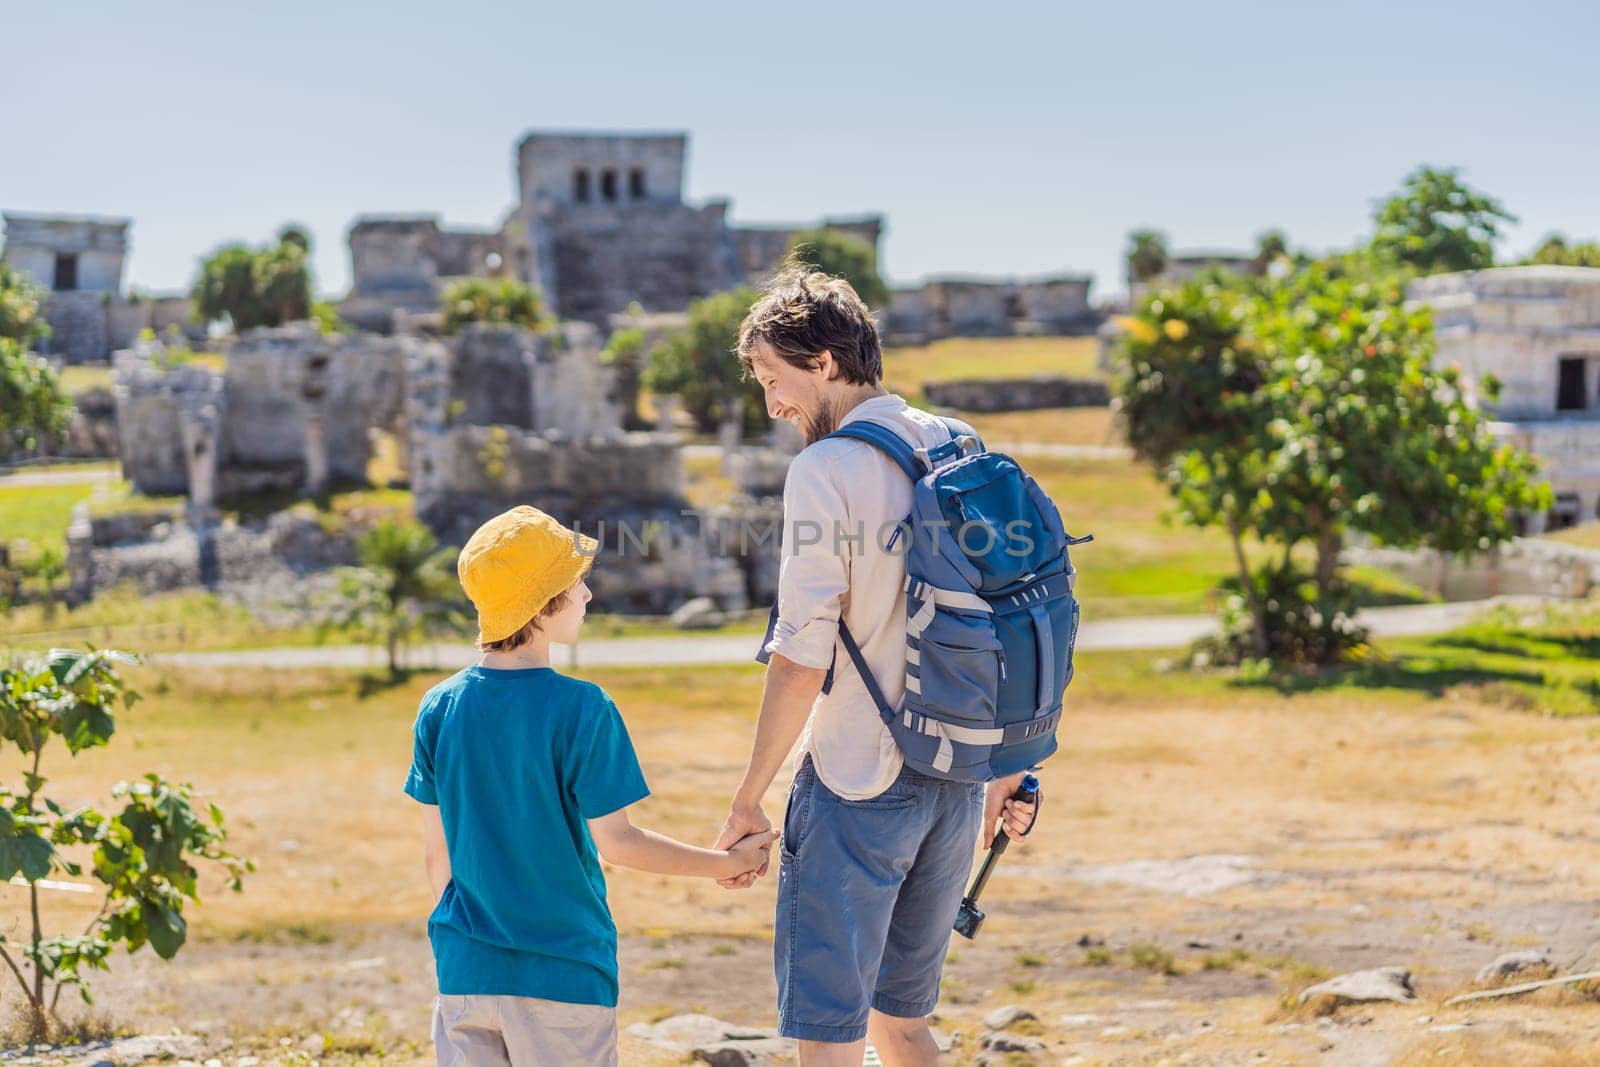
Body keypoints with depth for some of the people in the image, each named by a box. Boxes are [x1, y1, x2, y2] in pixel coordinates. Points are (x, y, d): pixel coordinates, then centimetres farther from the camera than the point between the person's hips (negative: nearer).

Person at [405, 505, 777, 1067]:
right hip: (562, 974, -4)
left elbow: (437, 851, 6)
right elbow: (615, 841, -9)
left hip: (466, 974, 4)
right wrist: (725, 863, 3)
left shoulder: (439, 708, 0)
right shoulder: (582, 710, -14)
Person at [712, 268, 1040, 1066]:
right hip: (956, 783, 7)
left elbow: (802, 660, -15)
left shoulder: (826, 470, -12)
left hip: (856, 788, -7)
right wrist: (1008, 775, 21)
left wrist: (747, 801, -8)